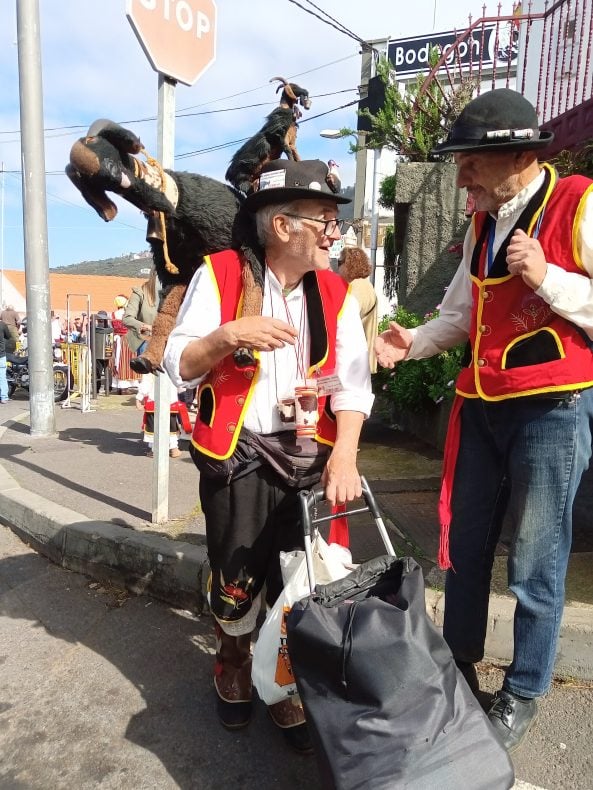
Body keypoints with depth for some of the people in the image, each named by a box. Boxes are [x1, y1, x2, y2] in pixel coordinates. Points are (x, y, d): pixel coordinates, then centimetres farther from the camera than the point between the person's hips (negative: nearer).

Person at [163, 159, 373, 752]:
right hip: (235, 454, -2)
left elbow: (351, 382, -2)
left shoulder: (335, 292, 4)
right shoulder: (219, 275, -5)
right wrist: (229, 334, -23)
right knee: (235, 576, 9)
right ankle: (232, 666, 41)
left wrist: (344, 455, -15)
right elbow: (178, 366, -5)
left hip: (308, 456, 3)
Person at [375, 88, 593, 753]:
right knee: (463, 547, 16)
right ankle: (458, 665, 37)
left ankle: (523, 693, 30)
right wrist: (411, 342, 0)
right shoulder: (483, 223, 12)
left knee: (534, 566, 6)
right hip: (480, 408, 7)